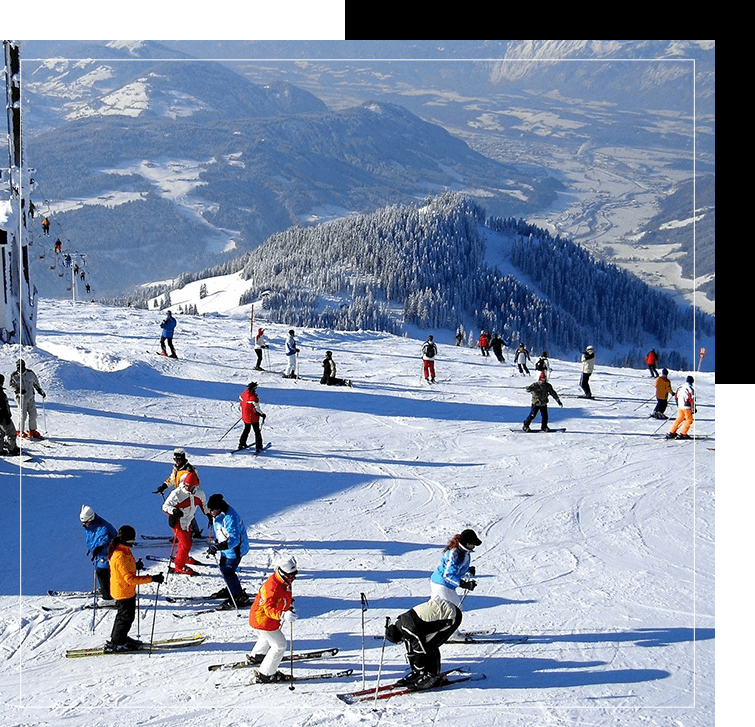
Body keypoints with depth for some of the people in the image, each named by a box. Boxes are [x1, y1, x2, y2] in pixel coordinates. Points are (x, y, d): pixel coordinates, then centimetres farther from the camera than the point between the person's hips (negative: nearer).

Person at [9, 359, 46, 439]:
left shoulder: (30, 373, 3)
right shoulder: (14, 376, -3)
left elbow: (36, 383, 16)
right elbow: (12, 385, -4)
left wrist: (41, 392, 17)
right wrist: (19, 390, -22)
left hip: (30, 397, 3)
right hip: (21, 397, -3)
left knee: (33, 414, 3)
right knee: (23, 415, -8)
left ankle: (32, 431, 16)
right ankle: (21, 432, 4)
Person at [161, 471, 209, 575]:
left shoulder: (199, 494, -6)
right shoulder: (177, 494, -25)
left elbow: (204, 505, 15)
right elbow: (165, 506, -21)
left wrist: (209, 515, 15)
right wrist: (174, 510, -40)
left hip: (188, 521, 7)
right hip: (178, 522, -7)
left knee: (187, 540, 26)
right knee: (186, 544, -9)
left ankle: (183, 557, 54)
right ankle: (178, 567, 5)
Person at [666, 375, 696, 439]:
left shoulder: (680, 388, 10)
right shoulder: (690, 388, -12)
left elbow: (676, 397, 17)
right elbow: (692, 399, -13)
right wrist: (694, 408, -6)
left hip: (679, 407, 7)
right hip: (686, 407, -7)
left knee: (679, 419, 16)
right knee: (689, 420, 4)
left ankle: (672, 433, 13)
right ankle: (682, 434, -1)